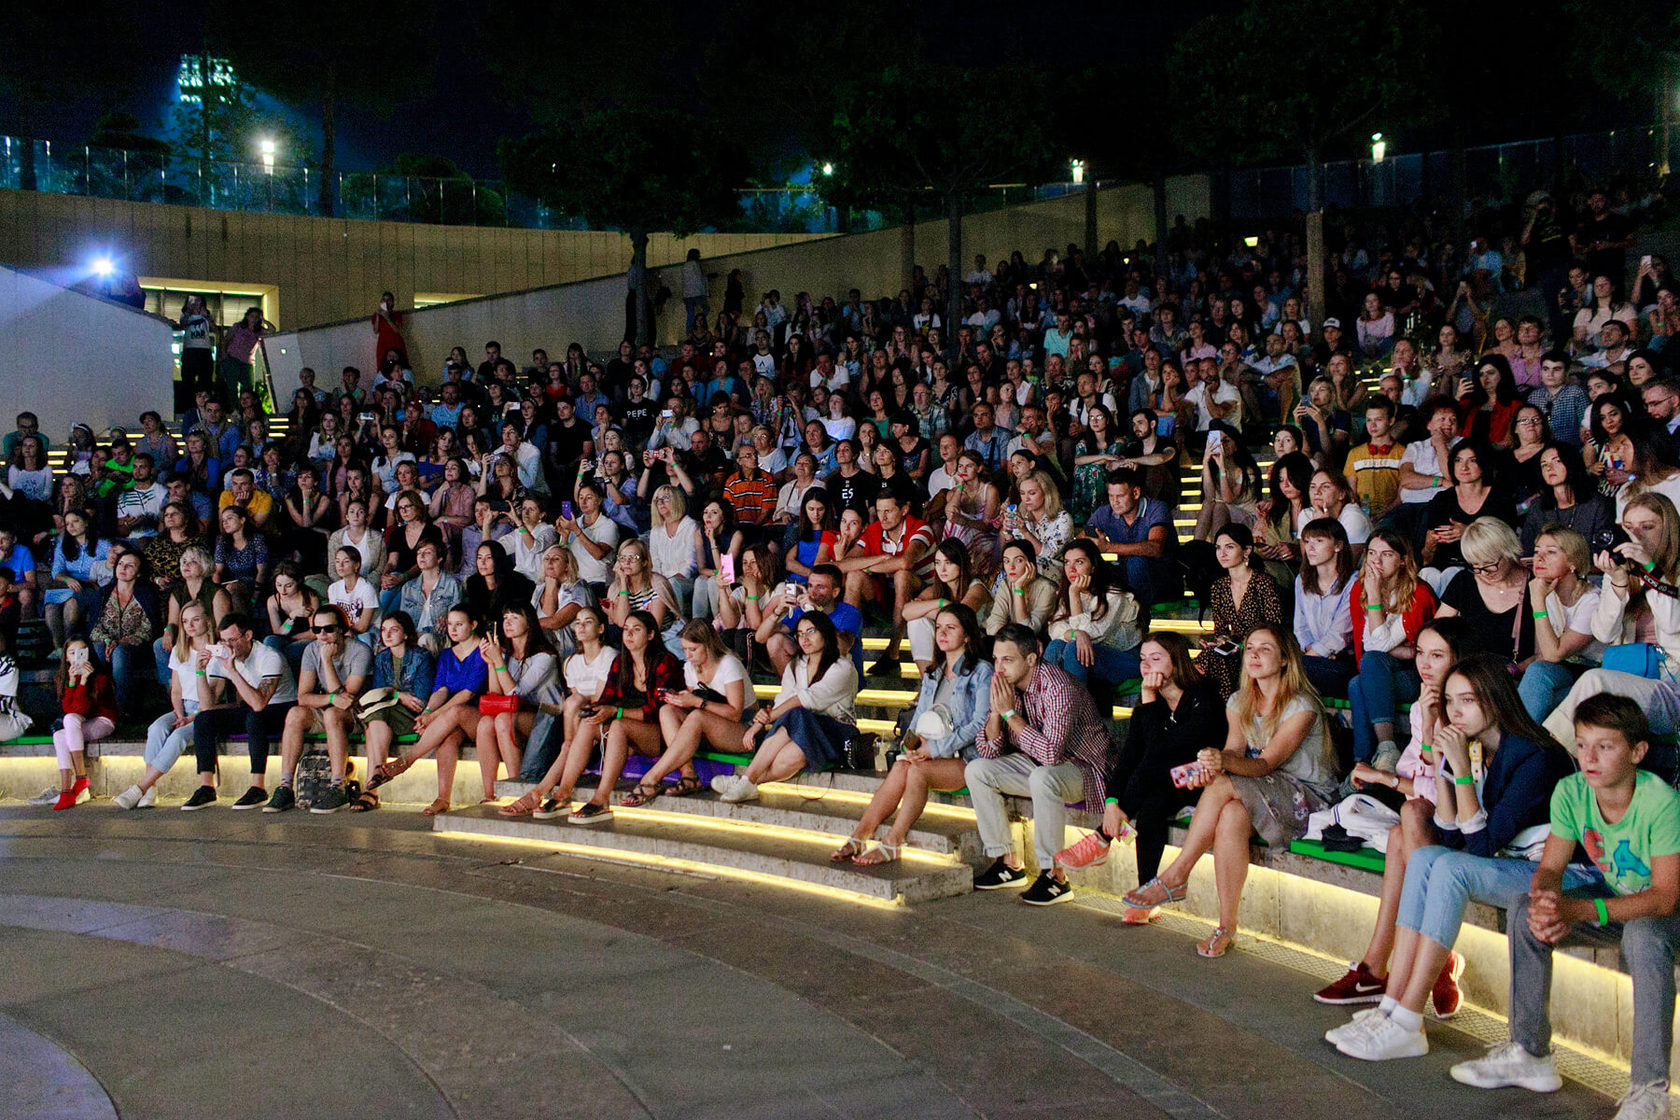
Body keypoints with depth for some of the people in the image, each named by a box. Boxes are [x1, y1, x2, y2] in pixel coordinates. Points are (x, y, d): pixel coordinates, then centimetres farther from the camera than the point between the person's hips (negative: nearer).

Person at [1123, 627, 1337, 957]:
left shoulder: (1302, 706, -12)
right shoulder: (1239, 702, 10)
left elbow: (1265, 764, -20)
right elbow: (1234, 750, -3)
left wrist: (1223, 762, -40)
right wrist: (1210, 764, -27)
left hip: (1307, 797, -5)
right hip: (1257, 793, 5)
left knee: (1223, 785, -30)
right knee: (1230, 816, -32)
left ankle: (1176, 875, -20)